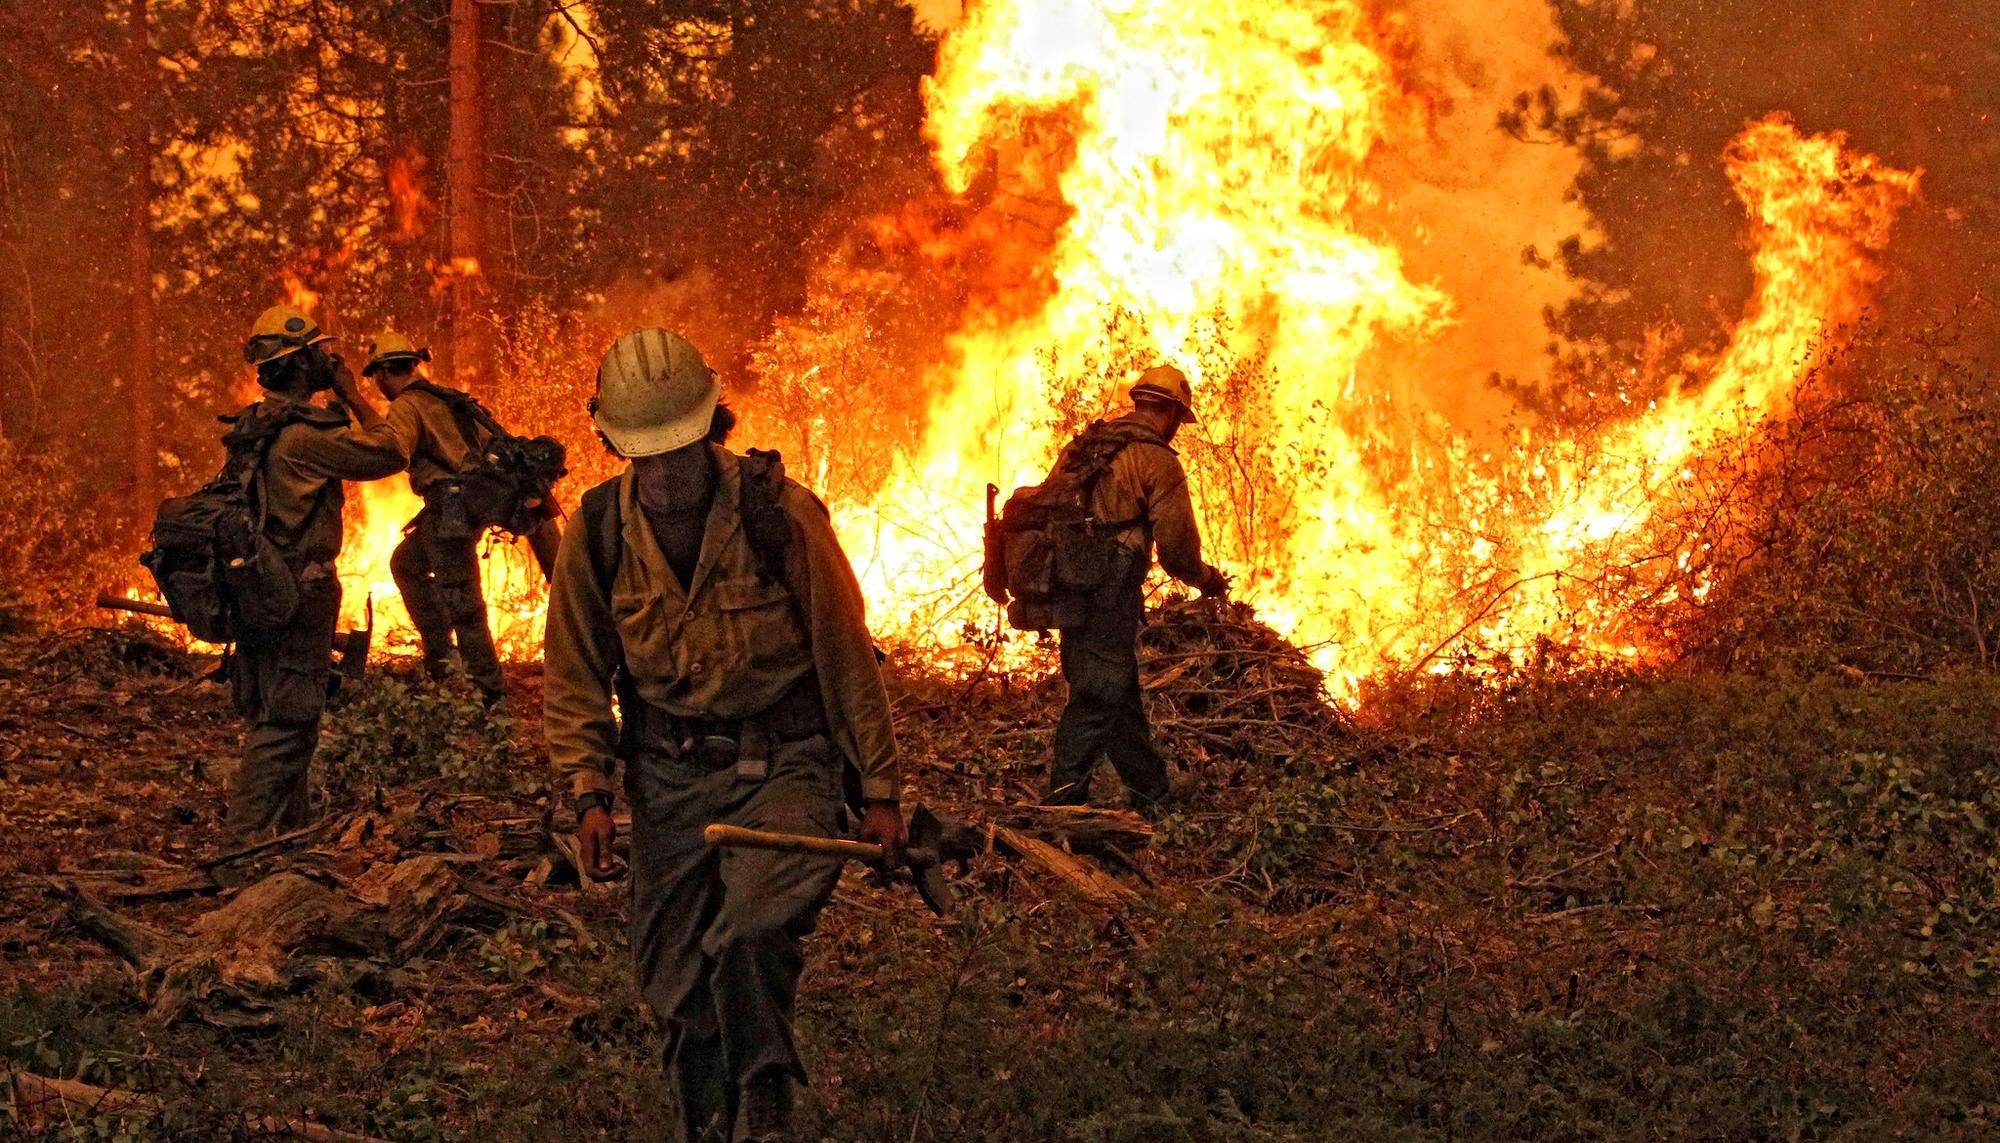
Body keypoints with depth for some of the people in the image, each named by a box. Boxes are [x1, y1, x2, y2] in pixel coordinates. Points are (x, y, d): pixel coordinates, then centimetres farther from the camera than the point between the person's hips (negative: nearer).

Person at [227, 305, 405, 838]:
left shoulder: (255, 426, 10)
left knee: (276, 716, 18)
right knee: (286, 721, -7)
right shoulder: (303, 434, -19)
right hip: (299, 593, -10)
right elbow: (391, 455, -14)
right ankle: (247, 836, -9)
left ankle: (293, 827, 29)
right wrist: (356, 401, -5)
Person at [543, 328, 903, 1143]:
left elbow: (846, 656, -3)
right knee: (676, 979, 6)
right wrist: (589, 792, -4)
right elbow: (574, 675, 8)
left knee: (750, 937, -25)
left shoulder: (781, 514, -11)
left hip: (781, 768, -3)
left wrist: (880, 791, 0)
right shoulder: (596, 530, -2)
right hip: (668, 776, 4)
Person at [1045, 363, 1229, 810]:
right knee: (1096, 701, -6)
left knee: (1122, 695, 18)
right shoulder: (1158, 462, -8)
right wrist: (1207, 580, 12)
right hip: (1111, 599, -8)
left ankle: (1152, 793, 30)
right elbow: (1177, 547, -8)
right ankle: (1062, 802, -10)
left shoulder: (1083, 446, 14)